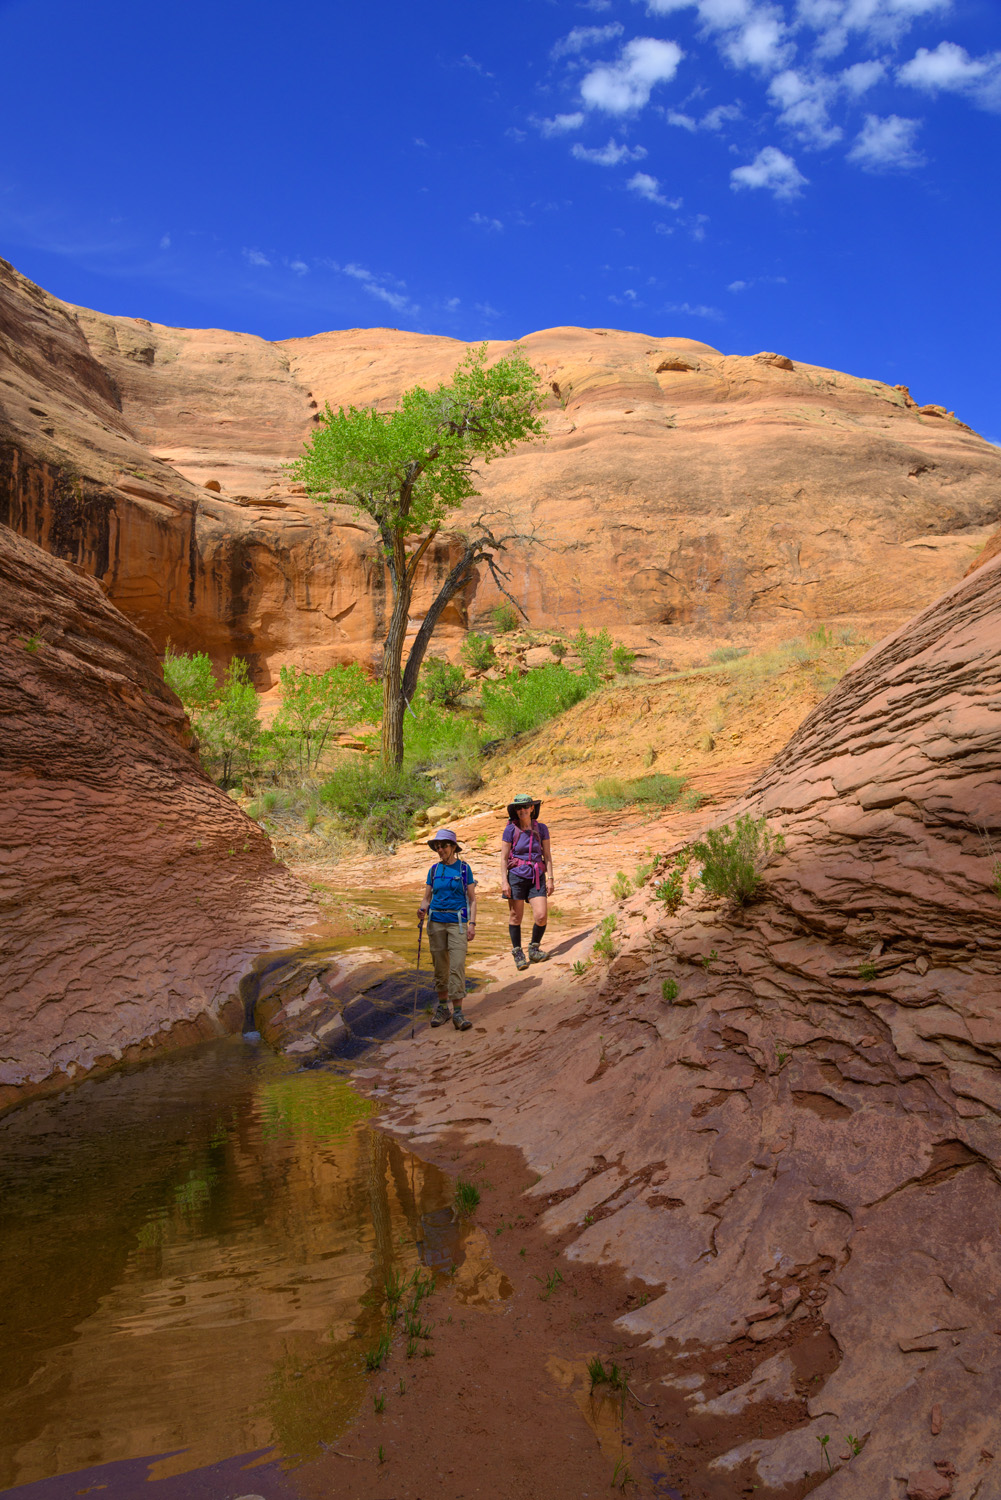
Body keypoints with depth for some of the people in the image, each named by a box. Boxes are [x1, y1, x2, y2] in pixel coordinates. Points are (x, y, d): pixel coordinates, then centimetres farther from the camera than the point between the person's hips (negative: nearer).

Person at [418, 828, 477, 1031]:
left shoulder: (464, 868, 0)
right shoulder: (434, 870, 8)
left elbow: (472, 899, 1)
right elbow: (427, 897, 11)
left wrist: (472, 924, -8)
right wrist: (422, 909, -12)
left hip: (458, 922, -3)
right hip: (436, 922, 3)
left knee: (457, 966, -12)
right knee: (440, 967, 8)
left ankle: (458, 1013, -9)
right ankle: (442, 1008, 21)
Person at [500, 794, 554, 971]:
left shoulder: (541, 829, 5)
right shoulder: (511, 830, -2)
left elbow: (547, 855, 9)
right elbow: (503, 858, -1)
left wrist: (550, 879, 3)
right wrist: (504, 882, -8)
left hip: (537, 876, 2)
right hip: (516, 876, -2)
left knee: (541, 916, -8)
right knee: (515, 916, 3)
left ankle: (534, 949, 15)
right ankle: (517, 954, 19)